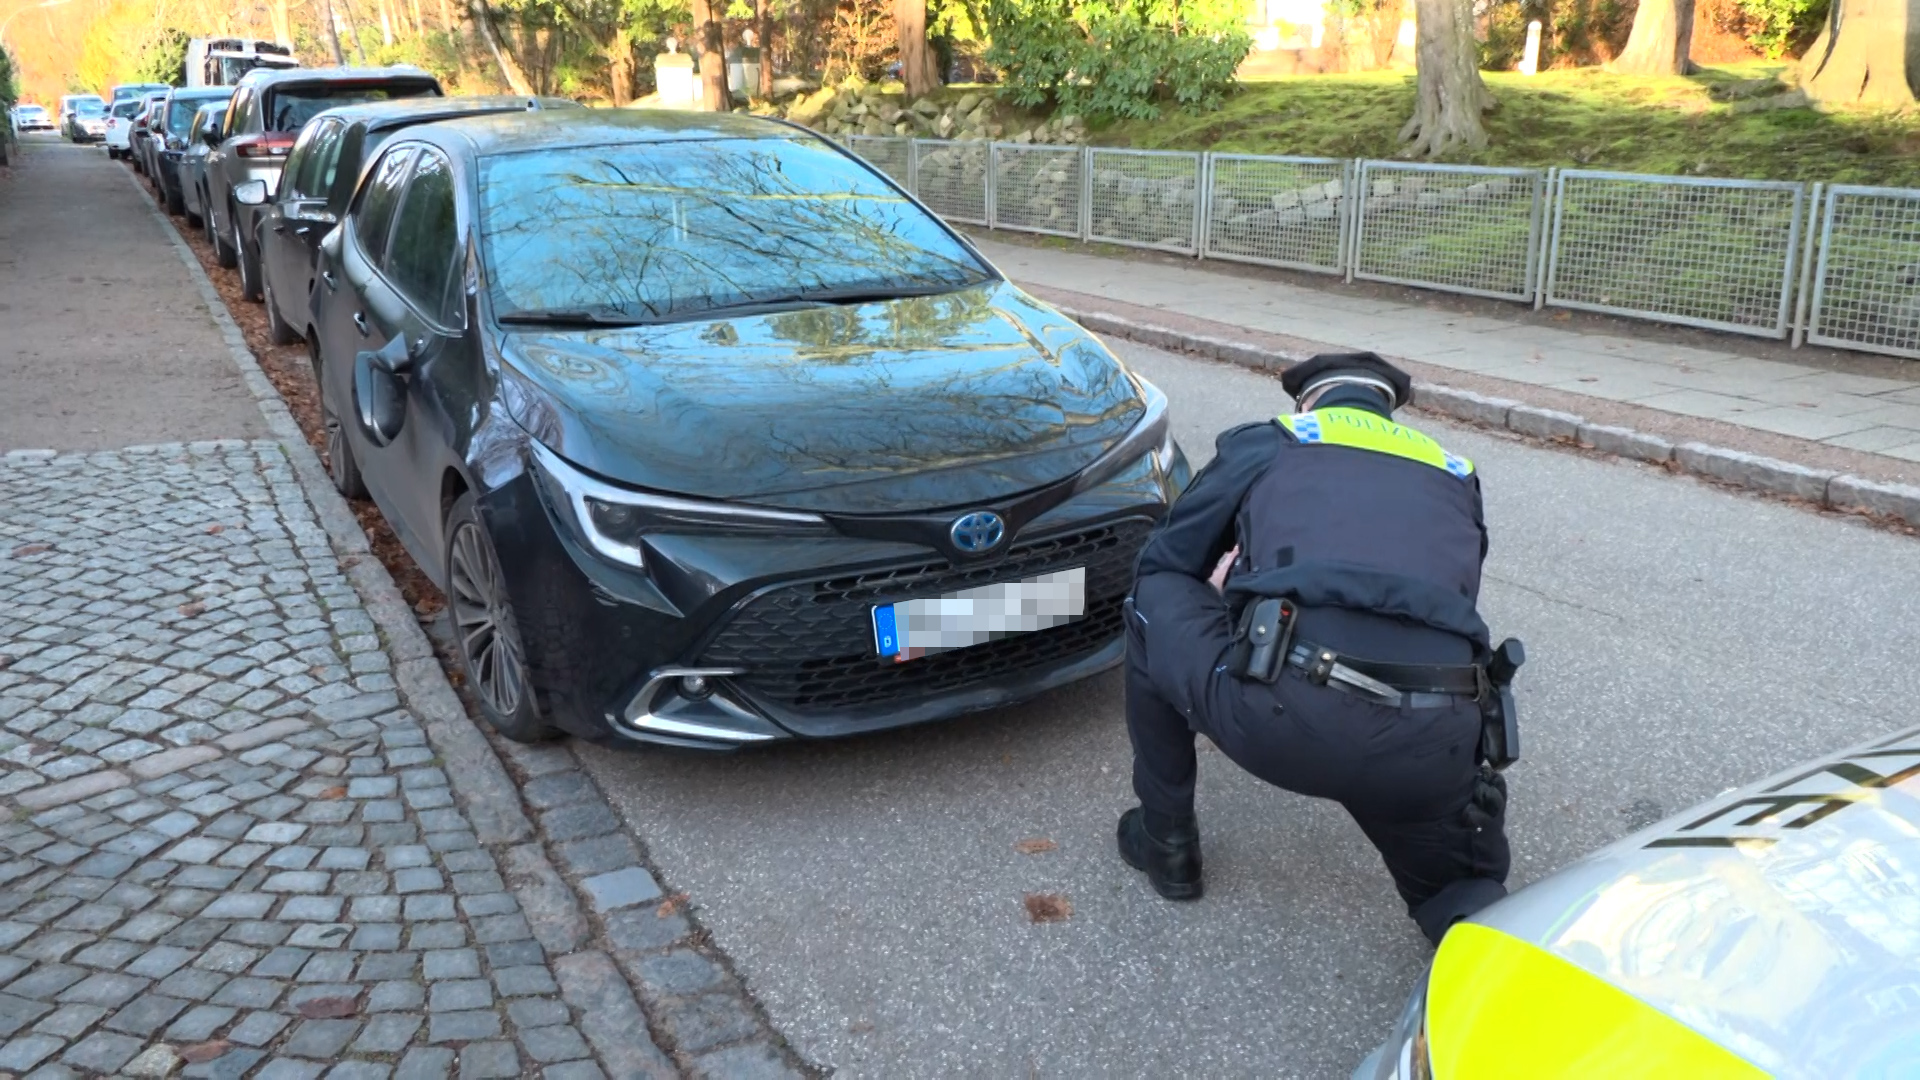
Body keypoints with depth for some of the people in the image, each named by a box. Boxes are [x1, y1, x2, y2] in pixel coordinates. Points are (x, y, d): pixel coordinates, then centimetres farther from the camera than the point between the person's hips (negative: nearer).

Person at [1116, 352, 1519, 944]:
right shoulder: (1456, 474, 30)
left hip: (1279, 718, -3)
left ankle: (1165, 841, 32)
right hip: (1432, 748, 3)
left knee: (1153, 603, 25)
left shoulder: (1264, 443, 21)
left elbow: (1161, 564, 27)